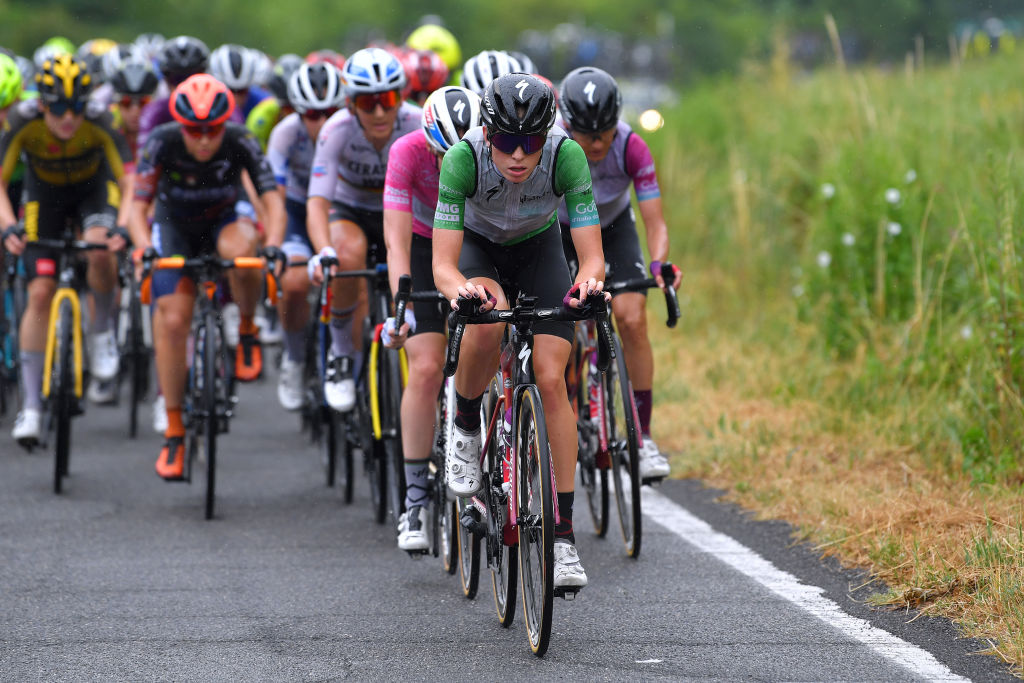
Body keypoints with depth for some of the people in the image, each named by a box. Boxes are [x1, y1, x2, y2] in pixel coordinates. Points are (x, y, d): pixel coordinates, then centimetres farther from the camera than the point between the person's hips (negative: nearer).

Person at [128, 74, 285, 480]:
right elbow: (138, 206, -23)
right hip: (174, 228, 0)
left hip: (222, 223, 0)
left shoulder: (240, 142, -25)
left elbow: (273, 199, -29)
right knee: (173, 321, -15)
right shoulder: (162, 143, -25)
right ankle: (173, 433, -5)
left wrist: (273, 245, -48)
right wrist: (145, 247, -43)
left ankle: (248, 331, -9)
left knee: (242, 251, -37)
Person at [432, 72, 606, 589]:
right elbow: (443, 265, -36)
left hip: (538, 247, 1)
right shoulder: (463, 157, -35)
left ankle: (564, 537, -10)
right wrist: (460, 289, -59)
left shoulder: (566, 155, -33)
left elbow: (593, 255, -33)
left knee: (550, 379, -14)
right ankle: (465, 425, -3)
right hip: (476, 245, -1)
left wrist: (589, 280, -56)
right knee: (487, 322, -35)